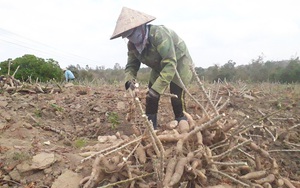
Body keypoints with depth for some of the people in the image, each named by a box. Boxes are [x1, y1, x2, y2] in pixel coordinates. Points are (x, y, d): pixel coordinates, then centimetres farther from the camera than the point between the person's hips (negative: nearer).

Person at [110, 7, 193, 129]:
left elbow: (170, 64, -40)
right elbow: (131, 66, -6)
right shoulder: (132, 45, -12)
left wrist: (157, 88, -46)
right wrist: (129, 81, -29)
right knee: (150, 98, -1)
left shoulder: (159, 34, -36)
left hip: (179, 65, -6)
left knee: (177, 99, -15)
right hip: (159, 68, 7)